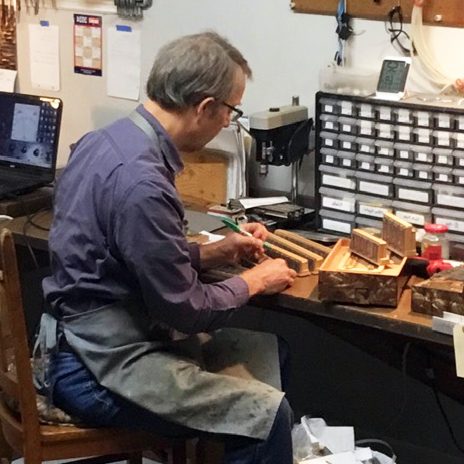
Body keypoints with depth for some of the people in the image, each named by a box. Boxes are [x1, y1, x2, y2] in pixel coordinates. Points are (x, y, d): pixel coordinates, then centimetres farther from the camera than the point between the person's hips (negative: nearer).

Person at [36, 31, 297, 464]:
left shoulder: (106, 139, 3)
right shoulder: (141, 183, -27)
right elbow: (184, 309, -19)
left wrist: (214, 252, 12)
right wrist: (253, 281, -3)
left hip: (89, 336, 10)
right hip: (98, 368, -10)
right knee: (267, 414, -14)